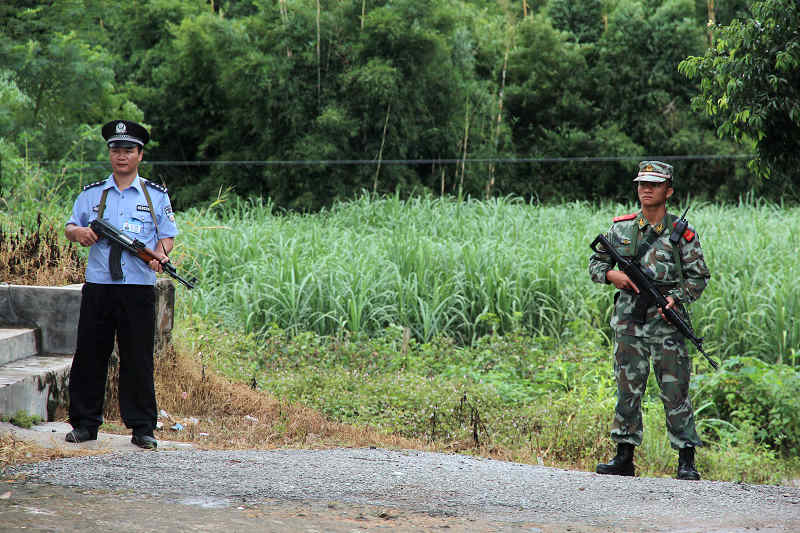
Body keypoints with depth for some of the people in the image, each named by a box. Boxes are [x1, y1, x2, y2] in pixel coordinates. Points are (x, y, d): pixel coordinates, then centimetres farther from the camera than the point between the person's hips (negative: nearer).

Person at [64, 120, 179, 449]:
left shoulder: (156, 196, 10)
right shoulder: (92, 194, 13)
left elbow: (167, 235, 8)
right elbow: (69, 228, 16)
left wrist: (160, 254, -13)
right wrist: (78, 232, -8)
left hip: (139, 288, -2)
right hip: (98, 286, 2)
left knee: (138, 358, 0)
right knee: (89, 355, 3)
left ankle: (142, 428, 6)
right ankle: (85, 424, 12)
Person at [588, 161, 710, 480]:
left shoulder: (682, 234, 1)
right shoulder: (621, 228, 8)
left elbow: (699, 276, 3)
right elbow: (595, 263, 15)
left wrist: (677, 298, -13)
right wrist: (612, 275, -6)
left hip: (666, 323, -3)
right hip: (628, 322, 3)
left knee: (675, 392, -3)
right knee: (627, 390, 7)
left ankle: (686, 461, 2)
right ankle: (624, 457, 13)